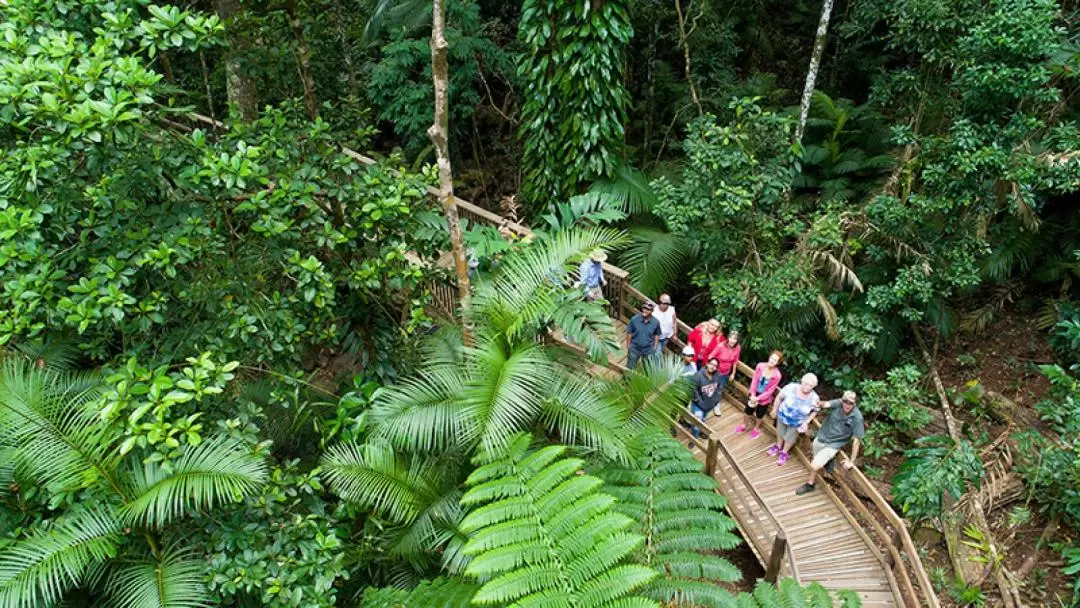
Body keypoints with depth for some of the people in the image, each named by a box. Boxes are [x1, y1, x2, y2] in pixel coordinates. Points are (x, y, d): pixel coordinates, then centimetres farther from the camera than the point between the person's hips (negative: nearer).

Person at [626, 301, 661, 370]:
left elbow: (657, 335, 2)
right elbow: (629, 333, -7)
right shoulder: (634, 319, -19)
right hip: (635, 348, -1)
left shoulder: (656, 322, -15)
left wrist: (655, 347, 3)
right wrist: (628, 346, -1)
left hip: (649, 349, 1)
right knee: (630, 368, 12)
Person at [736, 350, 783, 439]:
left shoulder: (777, 375, -28)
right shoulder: (760, 366, -21)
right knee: (747, 410, 21)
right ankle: (744, 425, 50)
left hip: (764, 398, -2)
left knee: (759, 415, 22)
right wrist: (753, 395, -17)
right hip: (754, 393, 2)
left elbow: (770, 391, -20)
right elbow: (754, 380, -12)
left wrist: (758, 398, -20)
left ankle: (756, 428, 51)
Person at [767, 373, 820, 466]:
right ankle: (778, 446, 58)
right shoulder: (791, 388, -31)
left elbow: (814, 411, -8)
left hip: (797, 423, -1)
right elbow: (780, 398, -14)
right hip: (783, 416, 1)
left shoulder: (814, 398, -29)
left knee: (790, 438, 23)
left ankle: (784, 453, 51)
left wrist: (806, 422, -15)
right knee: (780, 432, 28)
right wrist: (774, 410, -3)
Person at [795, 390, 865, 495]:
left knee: (815, 466, -9)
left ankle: (810, 485, 18)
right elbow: (826, 404, -37)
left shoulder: (857, 417, -24)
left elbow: (856, 440, -18)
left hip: (833, 445, -4)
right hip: (820, 438, 4)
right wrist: (819, 404, -62)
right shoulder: (838, 403, -18)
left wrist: (852, 461, -15)